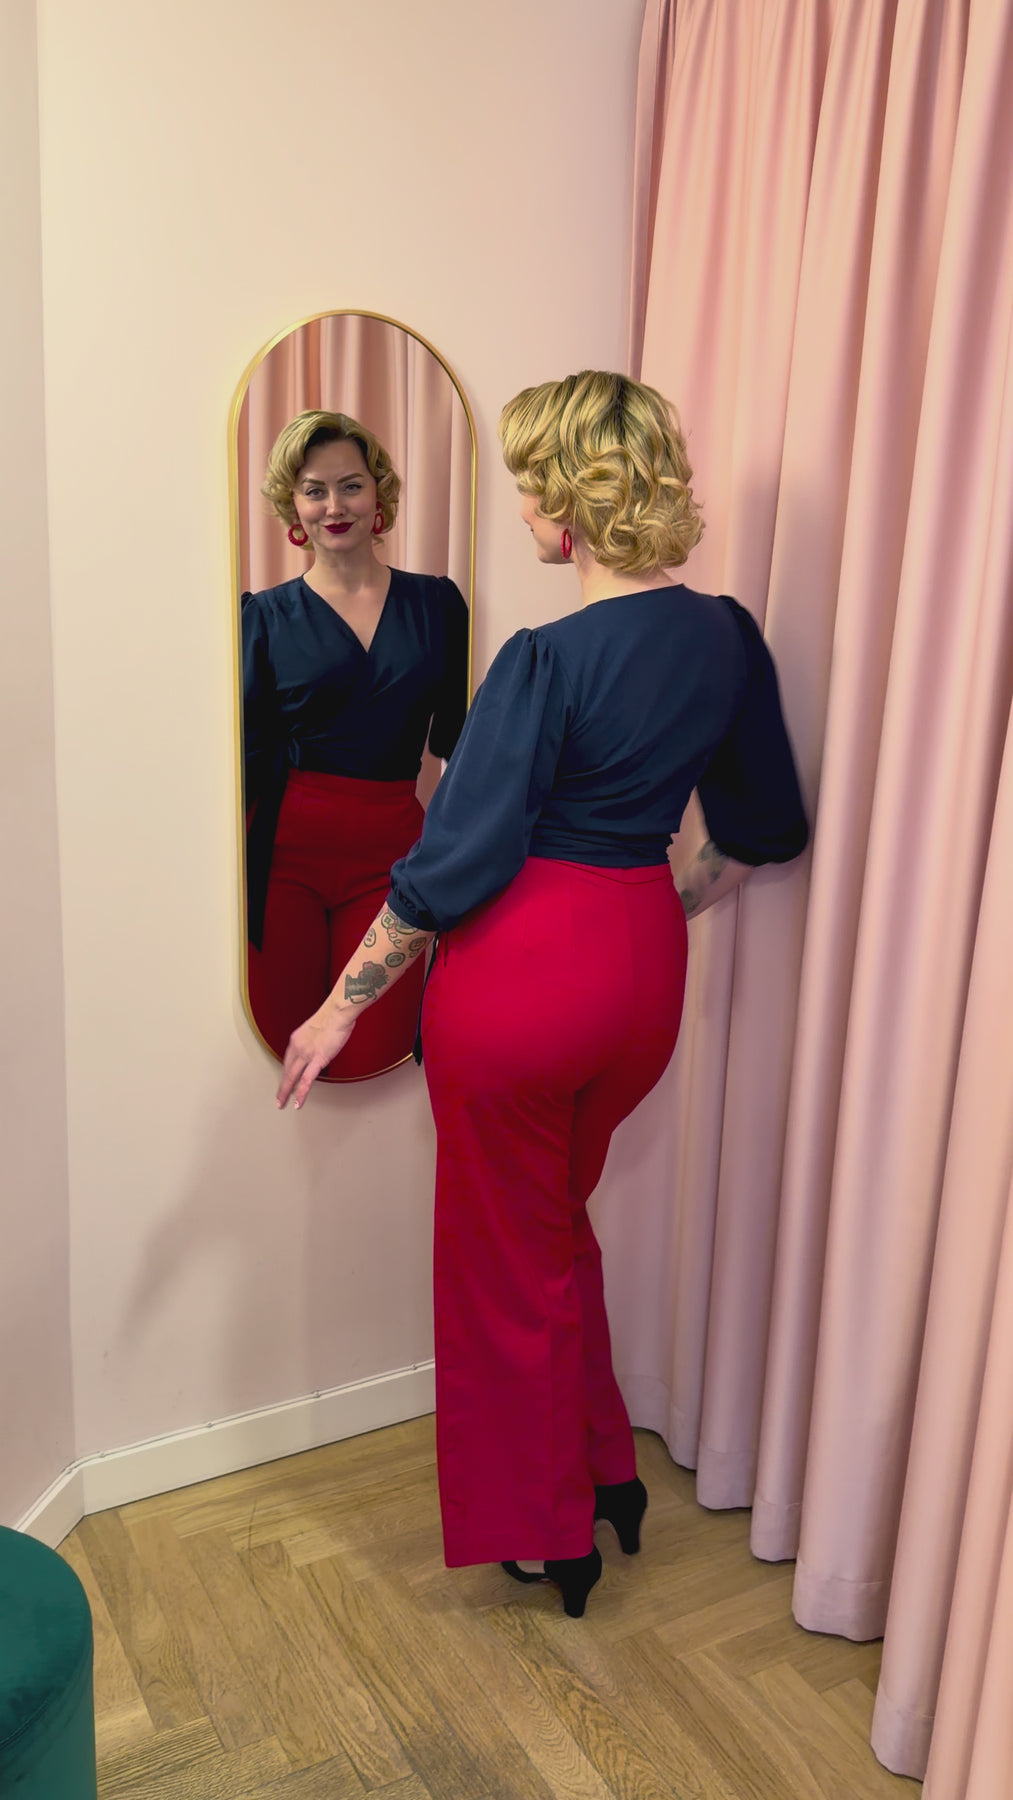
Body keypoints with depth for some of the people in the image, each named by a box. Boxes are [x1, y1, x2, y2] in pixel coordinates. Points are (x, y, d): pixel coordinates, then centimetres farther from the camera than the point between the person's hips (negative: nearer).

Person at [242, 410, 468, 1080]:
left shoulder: (435, 602, 8)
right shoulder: (268, 616, 4)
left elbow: (453, 733, 11)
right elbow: (249, 755, 3)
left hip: (392, 849, 1)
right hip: (287, 851, -1)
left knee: (373, 1052, 0)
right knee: (282, 1047, 2)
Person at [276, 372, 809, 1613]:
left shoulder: (549, 659, -19)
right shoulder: (726, 638, 1)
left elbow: (457, 863, -18)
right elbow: (762, 831, 12)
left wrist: (342, 1006, -7)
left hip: (523, 967, -6)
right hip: (643, 967, 7)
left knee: (510, 1254, 15)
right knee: (559, 1223, 28)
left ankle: (549, 1534, 33)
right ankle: (608, 1473, 40)